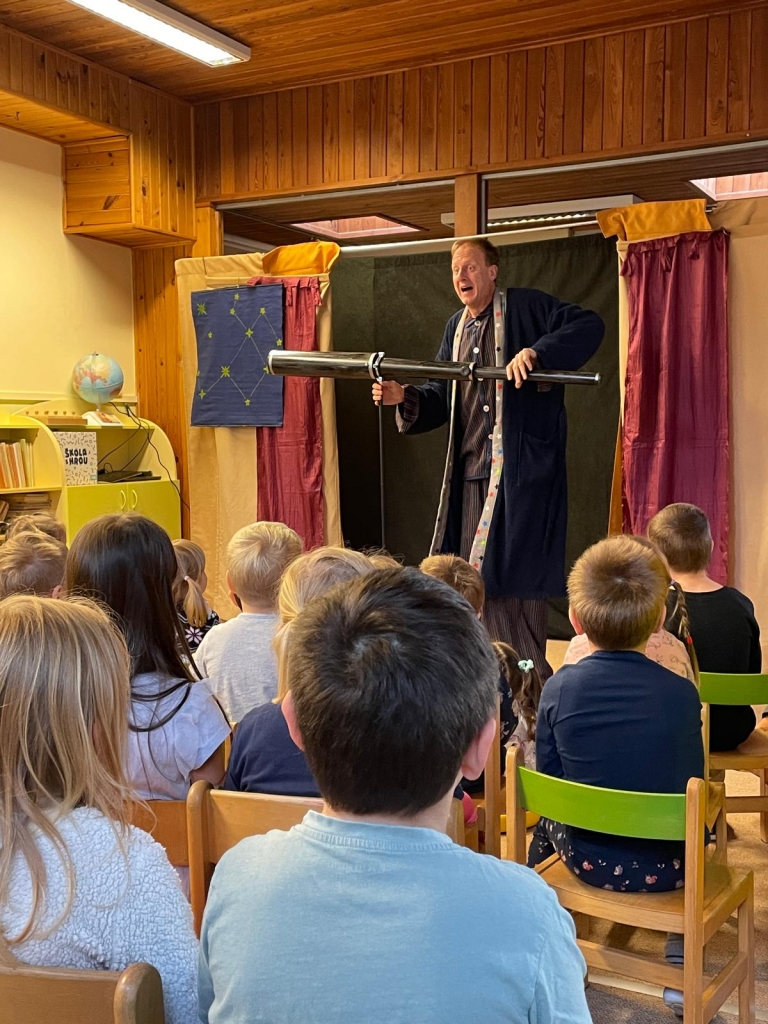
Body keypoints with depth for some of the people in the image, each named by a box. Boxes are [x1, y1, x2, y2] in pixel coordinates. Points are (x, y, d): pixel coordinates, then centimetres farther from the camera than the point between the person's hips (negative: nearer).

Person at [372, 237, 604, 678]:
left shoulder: (526, 307, -2)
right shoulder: (456, 327, 20)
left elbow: (589, 325, -13)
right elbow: (441, 397, 19)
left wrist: (536, 351, -25)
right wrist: (405, 397, -1)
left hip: (522, 465, -7)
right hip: (470, 469, 7)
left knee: (514, 571, -7)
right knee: (475, 575, 7)